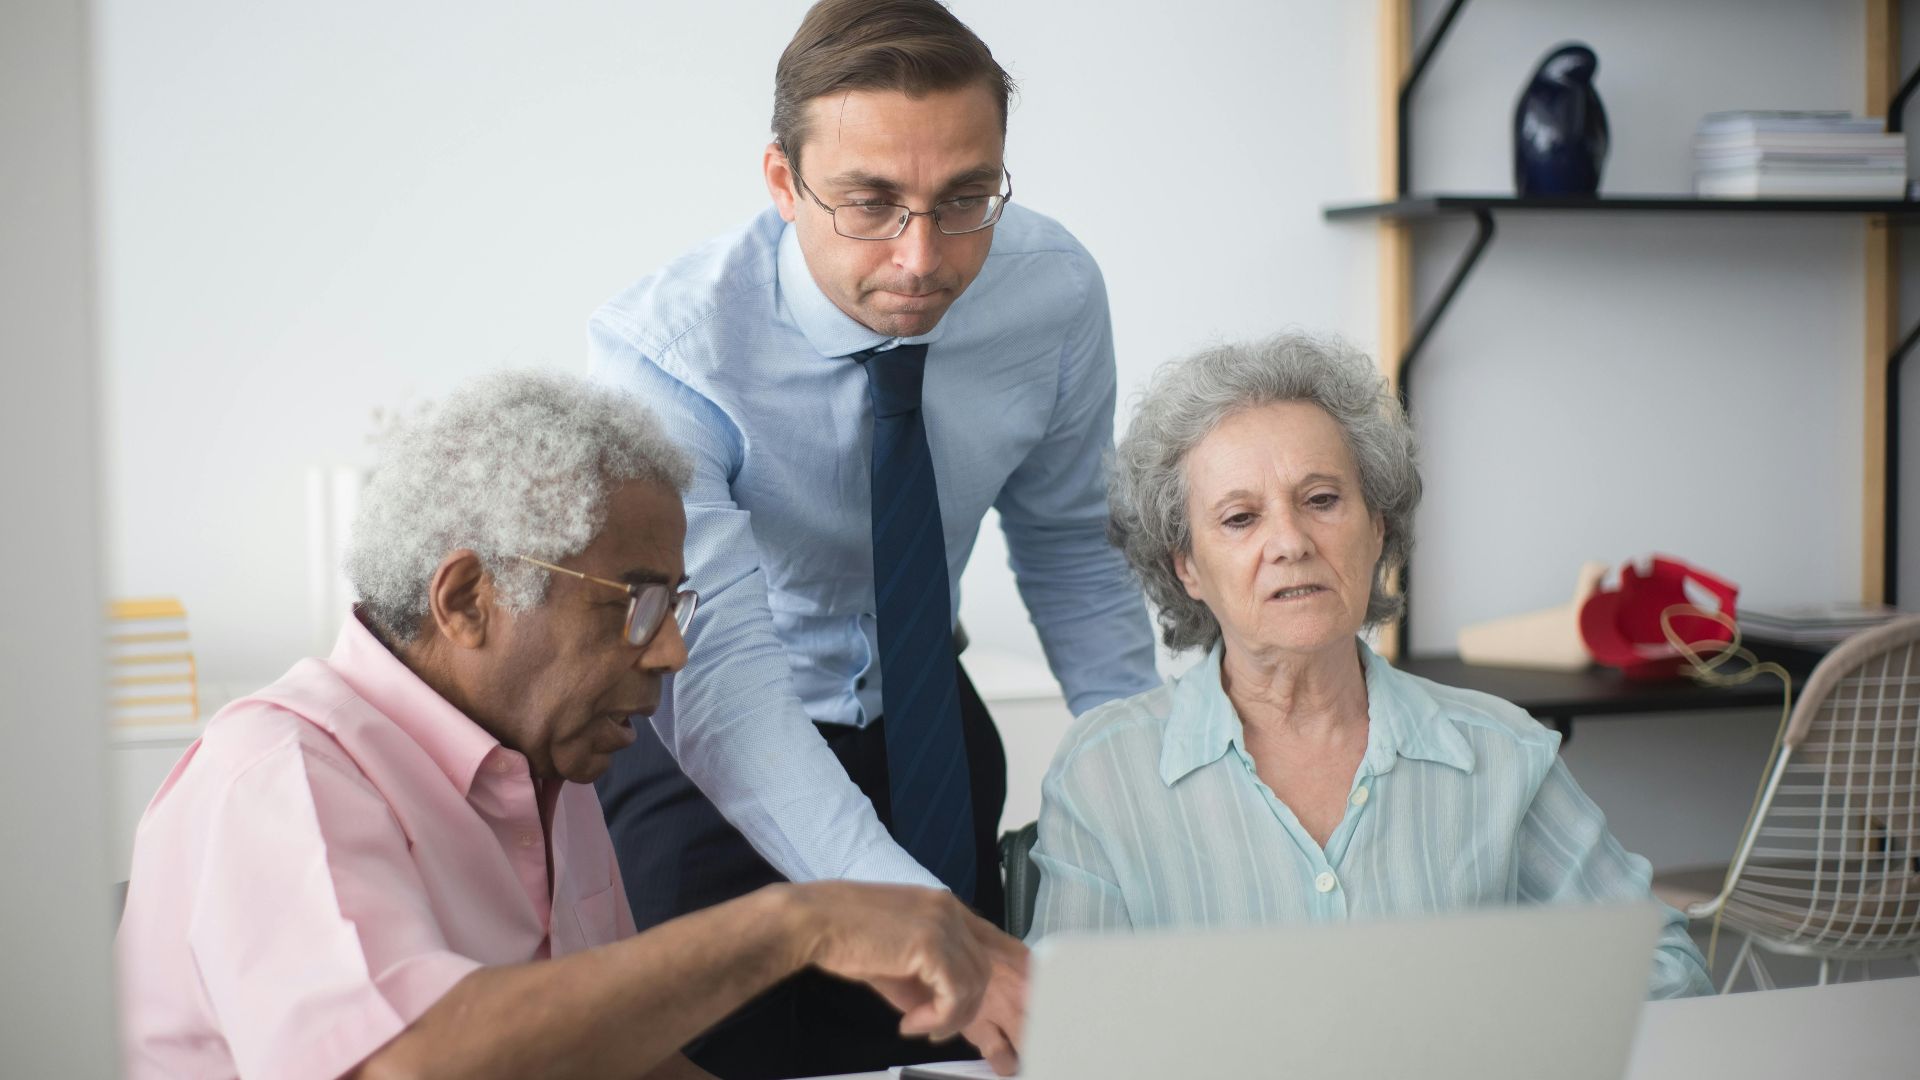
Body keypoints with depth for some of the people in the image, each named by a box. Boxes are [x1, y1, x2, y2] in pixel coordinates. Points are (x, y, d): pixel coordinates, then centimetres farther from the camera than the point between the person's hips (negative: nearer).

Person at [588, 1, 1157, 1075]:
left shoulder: (1056, 289, -18)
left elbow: (1070, 545, -1)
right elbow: (721, 680, -44)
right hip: (707, 747, -4)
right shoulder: (664, 352, -33)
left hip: (922, 718, 4)